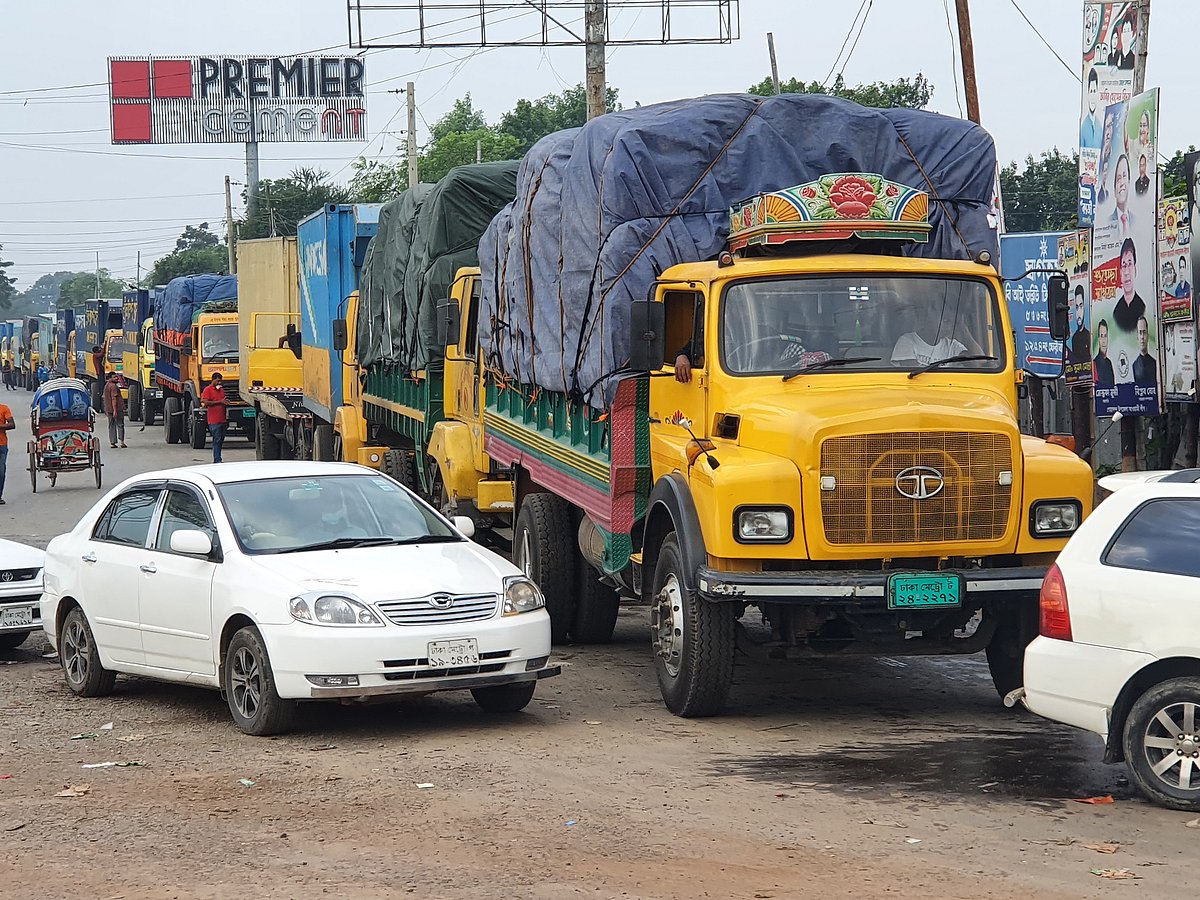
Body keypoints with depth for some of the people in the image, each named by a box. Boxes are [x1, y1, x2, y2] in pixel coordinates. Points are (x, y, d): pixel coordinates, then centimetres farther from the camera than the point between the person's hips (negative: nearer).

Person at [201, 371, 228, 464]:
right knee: (217, 440, -10)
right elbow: (205, 402, -15)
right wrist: (219, 402, -18)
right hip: (214, 421, -7)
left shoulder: (221, 389, 18)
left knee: (221, 440, 8)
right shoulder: (208, 390, -3)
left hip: (223, 420, 7)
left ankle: (217, 459, 14)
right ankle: (217, 460, -10)